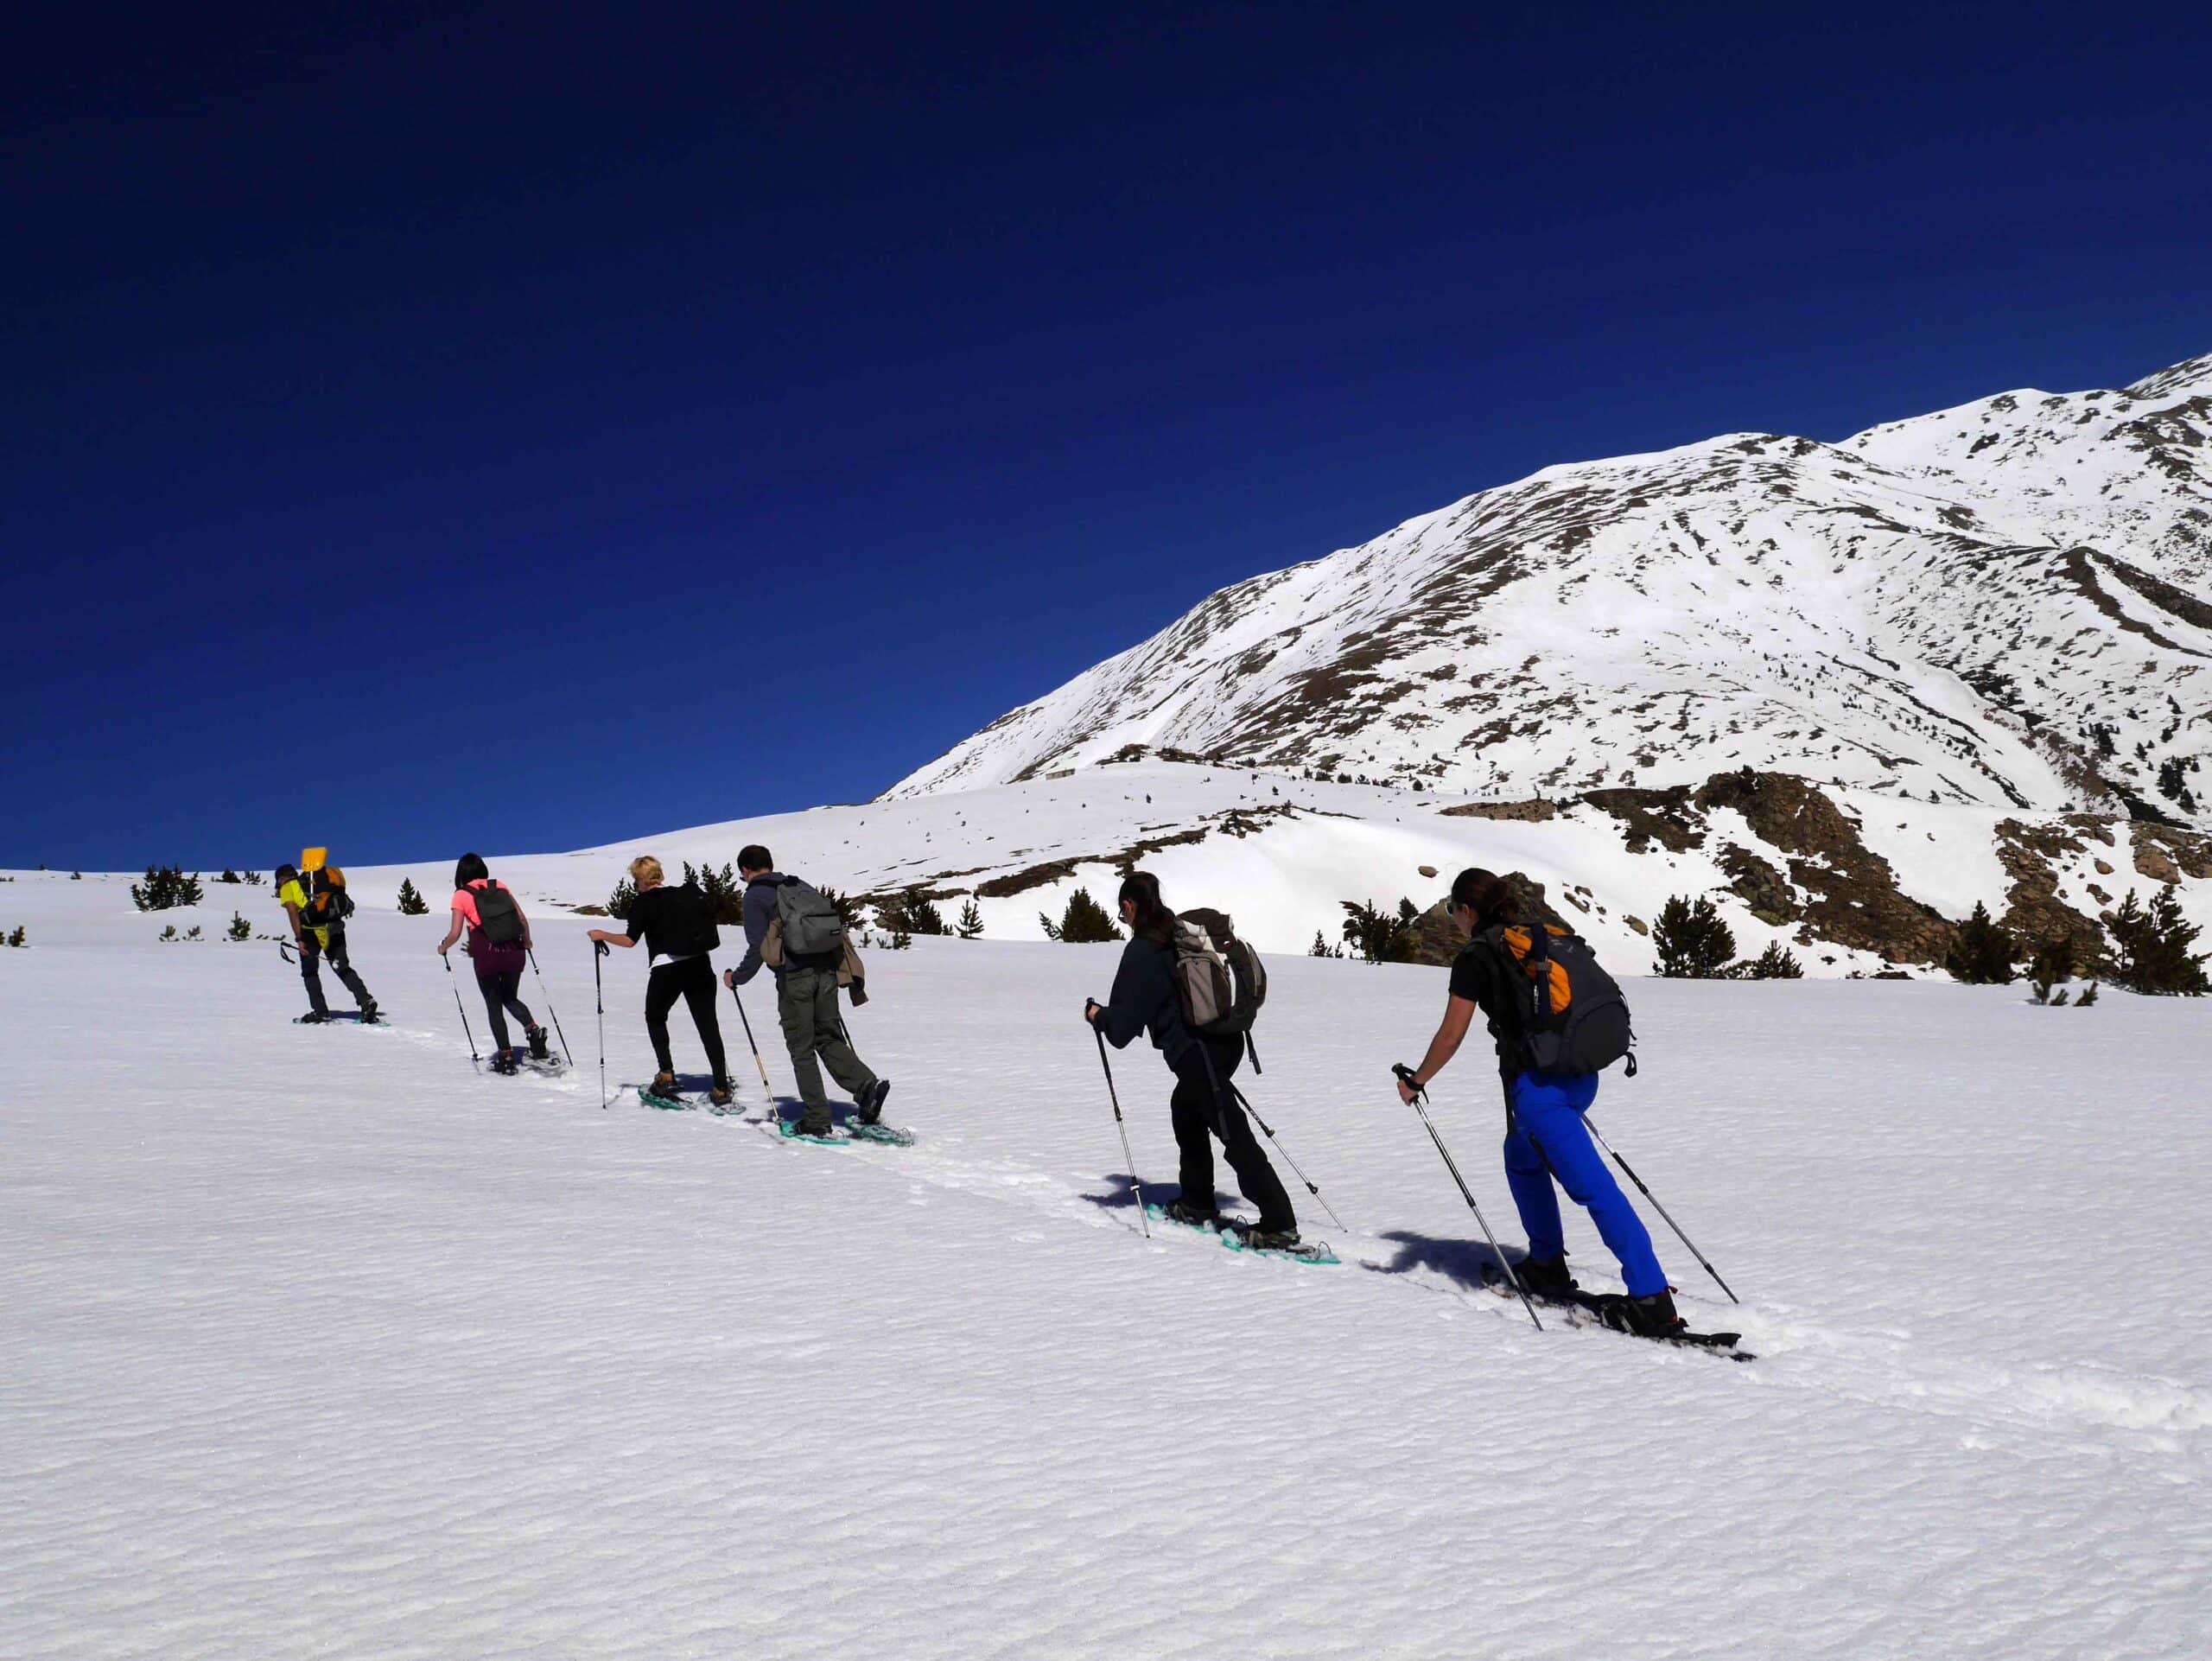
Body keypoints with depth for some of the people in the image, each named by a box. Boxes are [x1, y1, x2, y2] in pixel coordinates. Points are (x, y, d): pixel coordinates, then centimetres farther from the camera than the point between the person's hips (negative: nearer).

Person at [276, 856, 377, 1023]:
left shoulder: (287, 888, 11)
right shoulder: (310, 883, 29)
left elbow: (294, 914, -5)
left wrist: (300, 940, -10)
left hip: (311, 930, -5)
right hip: (334, 928, 5)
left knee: (310, 972, 12)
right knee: (343, 968, 8)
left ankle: (320, 1011, 8)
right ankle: (366, 1001, -10)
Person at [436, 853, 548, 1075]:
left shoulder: (461, 895, 0)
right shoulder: (500, 887, 9)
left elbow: (455, 934, -5)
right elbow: (522, 919, 8)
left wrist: (443, 947, 15)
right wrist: (526, 941, 25)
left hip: (487, 955, -3)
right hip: (514, 952, 3)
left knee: (494, 1006, 10)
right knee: (511, 999, 21)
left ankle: (506, 1058, 8)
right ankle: (534, 1031, -6)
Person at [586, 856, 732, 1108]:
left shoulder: (643, 903, -3)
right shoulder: (688, 895, 11)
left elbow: (629, 940, -7)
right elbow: (709, 927, 14)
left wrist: (601, 935, 7)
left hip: (667, 969, -4)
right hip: (700, 965, 4)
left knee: (655, 1019, 21)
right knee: (708, 1025, 4)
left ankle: (666, 1075, 11)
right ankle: (721, 1089, -1)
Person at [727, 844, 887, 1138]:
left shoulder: (755, 896, 1)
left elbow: (759, 948, -8)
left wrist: (738, 978, 5)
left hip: (794, 977, -6)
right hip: (826, 970, 6)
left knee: (802, 1050, 3)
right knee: (829, 1039, 13)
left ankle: (818, 1119, 3)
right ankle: (866, 1083, -9)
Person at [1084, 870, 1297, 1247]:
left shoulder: (1141, 952, -10)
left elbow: (1122, 1026, -11)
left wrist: (1097, 1014, 10)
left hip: (1194, 1053, -9)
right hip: (1227, 1041, 9)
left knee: (1234, 1135, -8)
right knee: (1185, 1109, 28)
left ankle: (1279, 1224, -10)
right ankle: (1197, 1203, 36)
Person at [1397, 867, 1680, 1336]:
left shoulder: (1475, 956, -4)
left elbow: (1451, 1035, -5)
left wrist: (1414, 1082, 8)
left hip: (1537, 1085, -8)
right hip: (1582, 1076, 8)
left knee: (1594, 1188, -10)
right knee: (1522, 1156, 28)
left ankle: (1652, 1302, -14)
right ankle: (1547, 1269, 32)